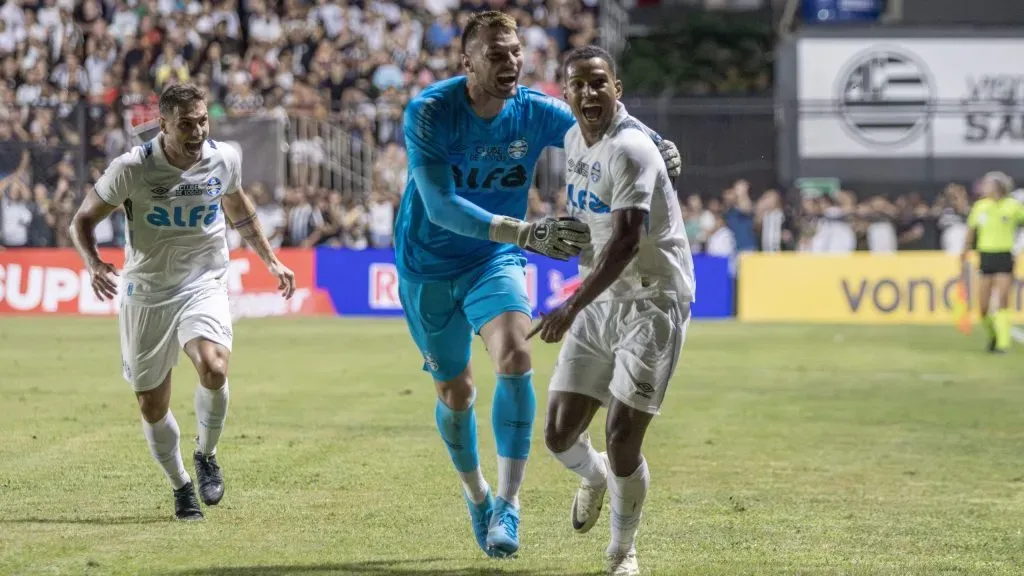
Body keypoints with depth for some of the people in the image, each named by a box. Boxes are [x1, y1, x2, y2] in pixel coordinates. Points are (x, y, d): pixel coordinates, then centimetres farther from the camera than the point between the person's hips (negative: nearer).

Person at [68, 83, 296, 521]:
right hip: (146, 293, 0)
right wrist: (94, 263, -24)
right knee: (152, 407, 5)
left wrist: (270, 259, 19)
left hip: (204, 285, 0)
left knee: (213, 368, -29)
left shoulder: (225, 159, -6)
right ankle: (180, 487, 30)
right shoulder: (132, 168, -16)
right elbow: (83, 220, -5)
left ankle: (206, 455, -2)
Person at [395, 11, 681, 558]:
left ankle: (507, 504, -21)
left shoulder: (536, 112, -13)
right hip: (427, 267, -1)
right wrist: (525, 233, -43)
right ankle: (475, 493, 38)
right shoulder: (429, 112, -23)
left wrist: (658, 145, -28)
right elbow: (440, 206, -33)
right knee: (455, 392, 9)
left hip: (494, 261, 1)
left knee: (514, 356, -25)